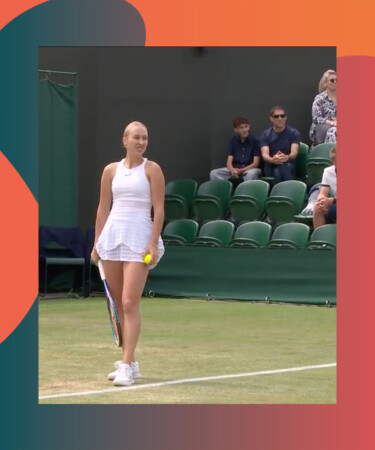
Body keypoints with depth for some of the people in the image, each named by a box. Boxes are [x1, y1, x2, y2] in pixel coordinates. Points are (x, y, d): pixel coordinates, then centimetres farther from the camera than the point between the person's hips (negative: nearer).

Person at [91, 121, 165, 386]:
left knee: (130, 304, -12)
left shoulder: (152, 170, -1)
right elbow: (103, 208, 14)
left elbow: (159, 209, -4)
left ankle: (127, 366, -13)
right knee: (118, 304, 8)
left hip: (139, 238, -5)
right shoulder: (111, 170, 10)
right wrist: (97, 243, 10)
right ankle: (130, 361, 18)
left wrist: (153, 243, -12)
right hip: (112, 234, 5)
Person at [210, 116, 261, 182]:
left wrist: (240, 171, -23)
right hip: (235, 169, 4)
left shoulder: (255, 140, -6)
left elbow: (256, 163, -10)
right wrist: (233, 170, -24)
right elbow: (229, 162, 0)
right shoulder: (233, 141, 7)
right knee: (214, 173, -18)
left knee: (251, 174, -41)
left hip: (250, 169, -4)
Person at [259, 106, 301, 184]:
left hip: (289, 166, 0)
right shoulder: (265, 135, 4)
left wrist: (287, 157, -38)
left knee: (284, 167, -37)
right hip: (271, 166, 0)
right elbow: (264, 155, -12)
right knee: (277, 172, -36)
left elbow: (294, 152, -12)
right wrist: (272, 160, -37)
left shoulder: (294, 133, 3)